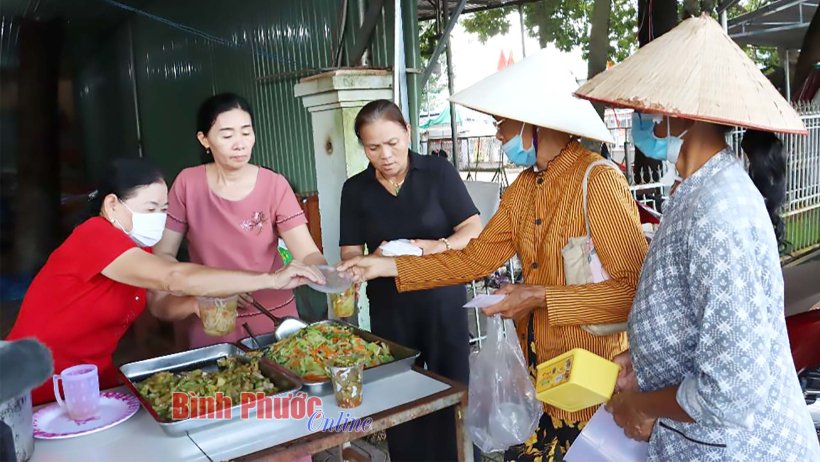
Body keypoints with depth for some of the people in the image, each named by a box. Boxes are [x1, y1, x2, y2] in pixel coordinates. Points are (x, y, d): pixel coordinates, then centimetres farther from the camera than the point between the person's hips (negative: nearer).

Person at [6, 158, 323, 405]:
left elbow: (163, 305, -1)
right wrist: (270, 279, -38)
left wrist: (197, 304, -23)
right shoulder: (95, 236, -26)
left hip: (94, 382, 8)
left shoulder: (137, 244, 2)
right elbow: (175, 278, -37)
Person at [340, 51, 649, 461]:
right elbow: (476, 258, 7)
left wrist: (541, 298, -21)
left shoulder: (599, 182, -18)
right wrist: (387, 266, 3)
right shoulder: (522, 188, 5)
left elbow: (637, 288, -23)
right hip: (542, 373, 6)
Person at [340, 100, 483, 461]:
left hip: (442, 304, -1)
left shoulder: (438, 172, -4)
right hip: (389, 310, 2)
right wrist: (375, 259, -19)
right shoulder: (355, 189, 3)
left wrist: (439, 246, -25)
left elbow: (474, 230, -6)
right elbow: (349, 256, 3)